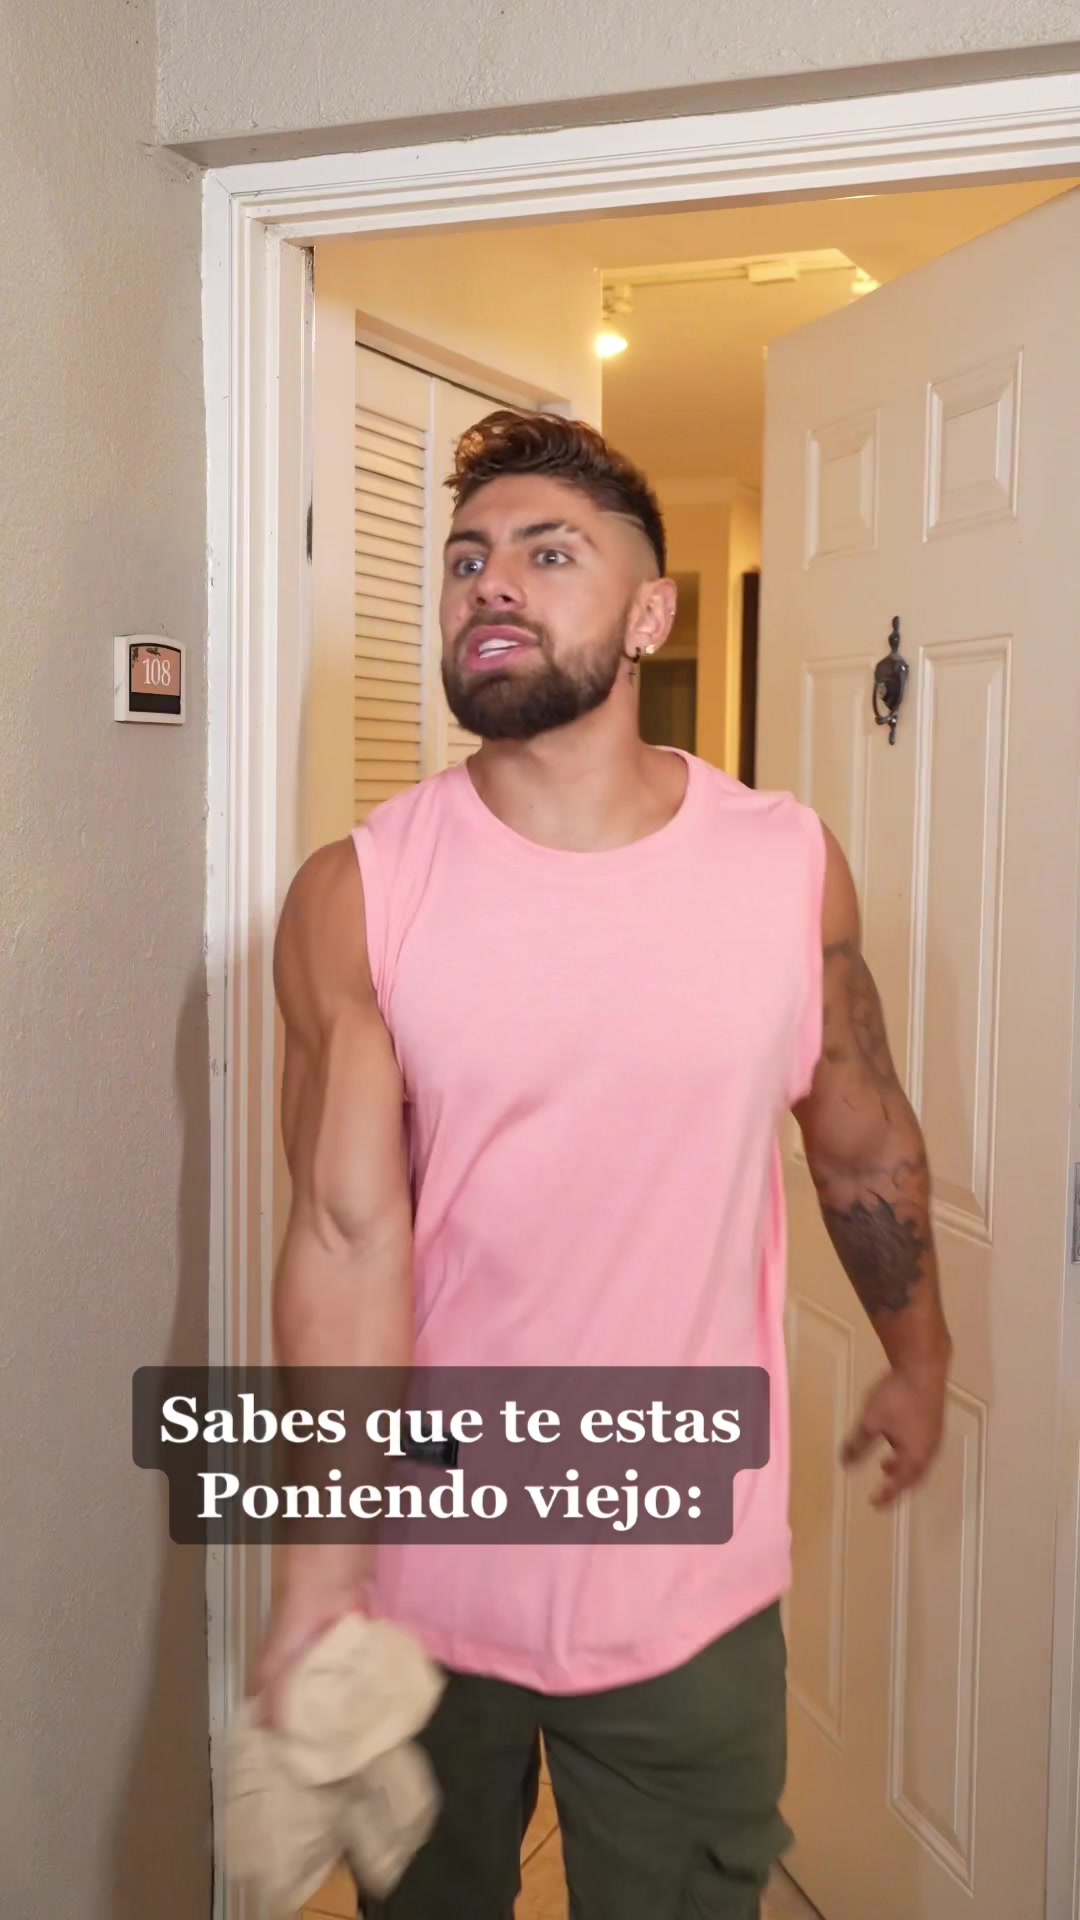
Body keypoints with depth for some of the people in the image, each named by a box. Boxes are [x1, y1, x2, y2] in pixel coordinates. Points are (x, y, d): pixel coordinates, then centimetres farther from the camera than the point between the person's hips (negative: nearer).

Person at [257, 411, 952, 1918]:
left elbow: (865, 1145, 7)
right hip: (427, 1576, 0)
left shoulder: (791, 867, -6)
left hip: (695, 1586, 1)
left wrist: (921, 1359, 19)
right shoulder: (356, 898, -11)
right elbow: (347, 1234, -17)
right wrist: (317, 1581, -22)